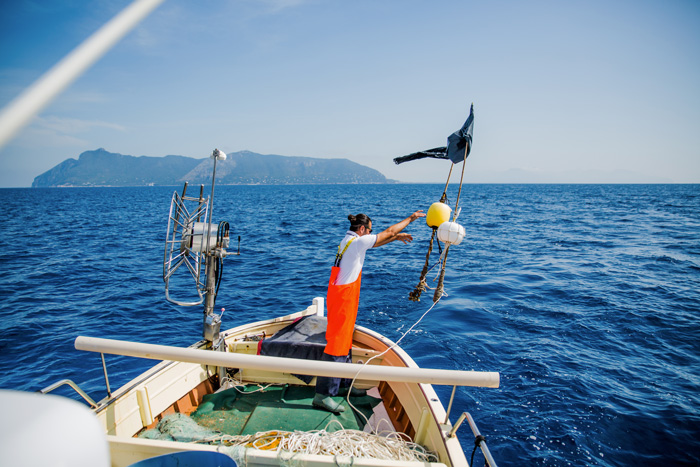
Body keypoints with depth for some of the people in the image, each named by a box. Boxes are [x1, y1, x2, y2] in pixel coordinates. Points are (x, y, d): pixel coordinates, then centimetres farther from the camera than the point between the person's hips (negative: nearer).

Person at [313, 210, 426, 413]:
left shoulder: (349, 240, 13)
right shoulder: (357, 241, -14)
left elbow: (377, 242, 29)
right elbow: (387, 232, -6)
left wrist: (397, 237, 29)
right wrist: (410, 219, 6)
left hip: (342, 295, 10)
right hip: (343, 297, -10)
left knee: (345, 340, 18)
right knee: (337, 343, -8)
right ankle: (323, 395, -4)